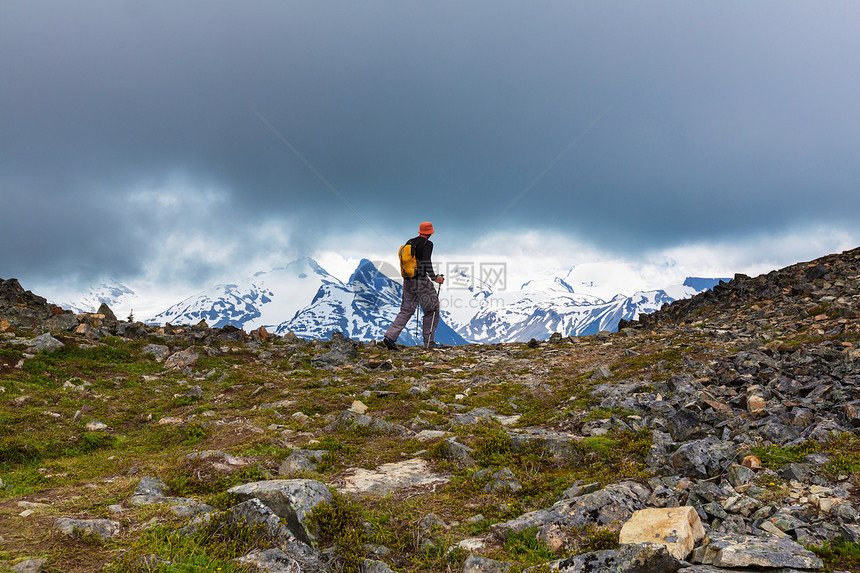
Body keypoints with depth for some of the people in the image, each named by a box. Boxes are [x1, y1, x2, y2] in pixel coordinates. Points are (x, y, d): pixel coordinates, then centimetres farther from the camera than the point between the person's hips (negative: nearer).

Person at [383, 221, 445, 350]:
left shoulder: (410, 242, 12)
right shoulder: (428, 244, -9)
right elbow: (426, 262, -22)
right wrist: (434, 278, -15)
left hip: (407, 280, 7)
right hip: (421, 280, -7)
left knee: (406, 310, 10)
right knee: (431, 310, 8)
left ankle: (390, 337, -4)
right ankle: (429, 342, 10)